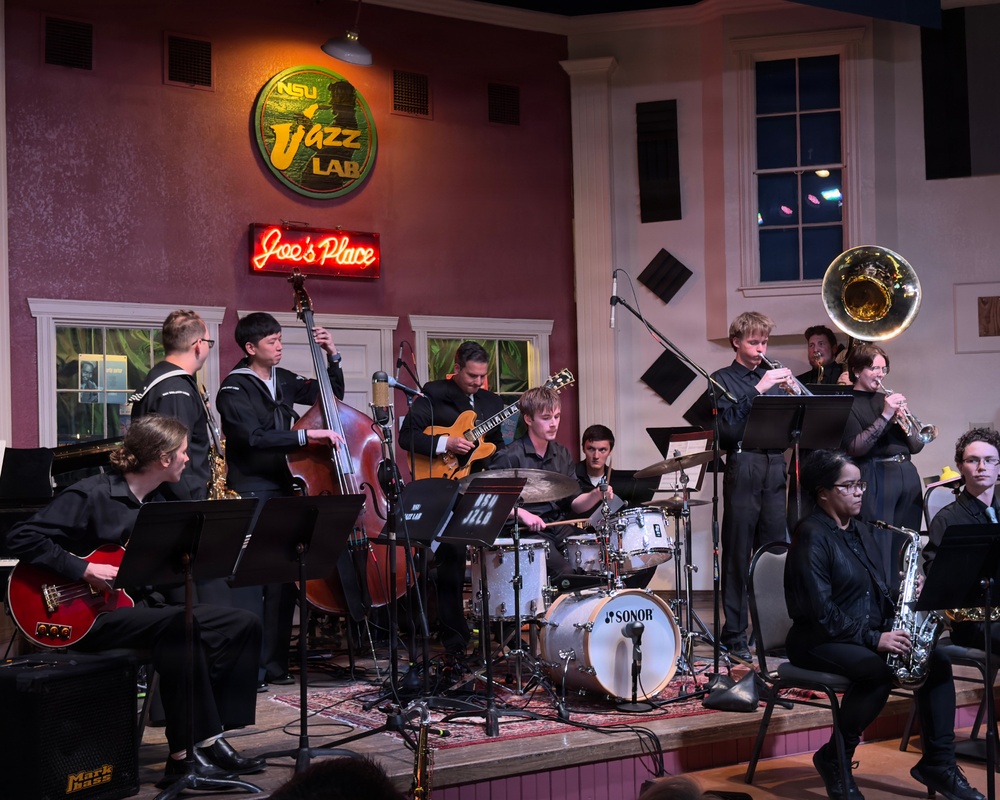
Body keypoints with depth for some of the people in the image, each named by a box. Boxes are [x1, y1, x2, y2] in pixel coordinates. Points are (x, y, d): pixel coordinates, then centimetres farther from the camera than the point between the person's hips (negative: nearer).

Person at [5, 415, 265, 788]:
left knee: (243, 625, -4)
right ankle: (186, 754, -27)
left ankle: (210, 740, -5)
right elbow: (21, 537, -17)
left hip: (139, 606, 9)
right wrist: (84, 570, -22)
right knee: (177, 625, -35)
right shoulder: (91, 495, -12)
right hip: (89, 616, -9)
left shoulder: (156, 503, 13)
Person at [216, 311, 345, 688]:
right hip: (250, 494, -7)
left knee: (284, 580, 8)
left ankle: (274, 663, 17)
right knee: (249, 580, -10)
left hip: (283, 490, 7)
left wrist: (333, 357, 9)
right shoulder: (234, 388, -9)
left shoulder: (283, 380, 12)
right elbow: (253, 438, -23)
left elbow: (331, 396, 23)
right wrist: (305, 436, -28)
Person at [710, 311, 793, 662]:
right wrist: (758, 390, -17)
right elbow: (728, 428, -11)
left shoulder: (772, 377, 18)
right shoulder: (723, 379, 4)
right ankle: (734, 634, 4)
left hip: (775, 469, 4)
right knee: (738, 557, -1)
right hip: (743, 471, -4)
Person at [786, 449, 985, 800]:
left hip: (867, 633, 8)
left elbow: (881, 591, 17)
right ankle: (833, 759, -13)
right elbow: (821, 610, -21)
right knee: (878, 673, -33)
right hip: (818, 640, -8)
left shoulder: (865, 533, 13)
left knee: (937, 662, -10)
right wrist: (873, 638, -24)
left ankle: (938, 763, -2)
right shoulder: (812, 536, -14)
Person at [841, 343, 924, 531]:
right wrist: (885, 416, -15)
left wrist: (903, 421, -3)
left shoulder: (888, 400, 17)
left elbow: (916, 447, 15)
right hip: (875, 477, -6)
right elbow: (854, 448, -14)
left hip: (908, 474, 6)